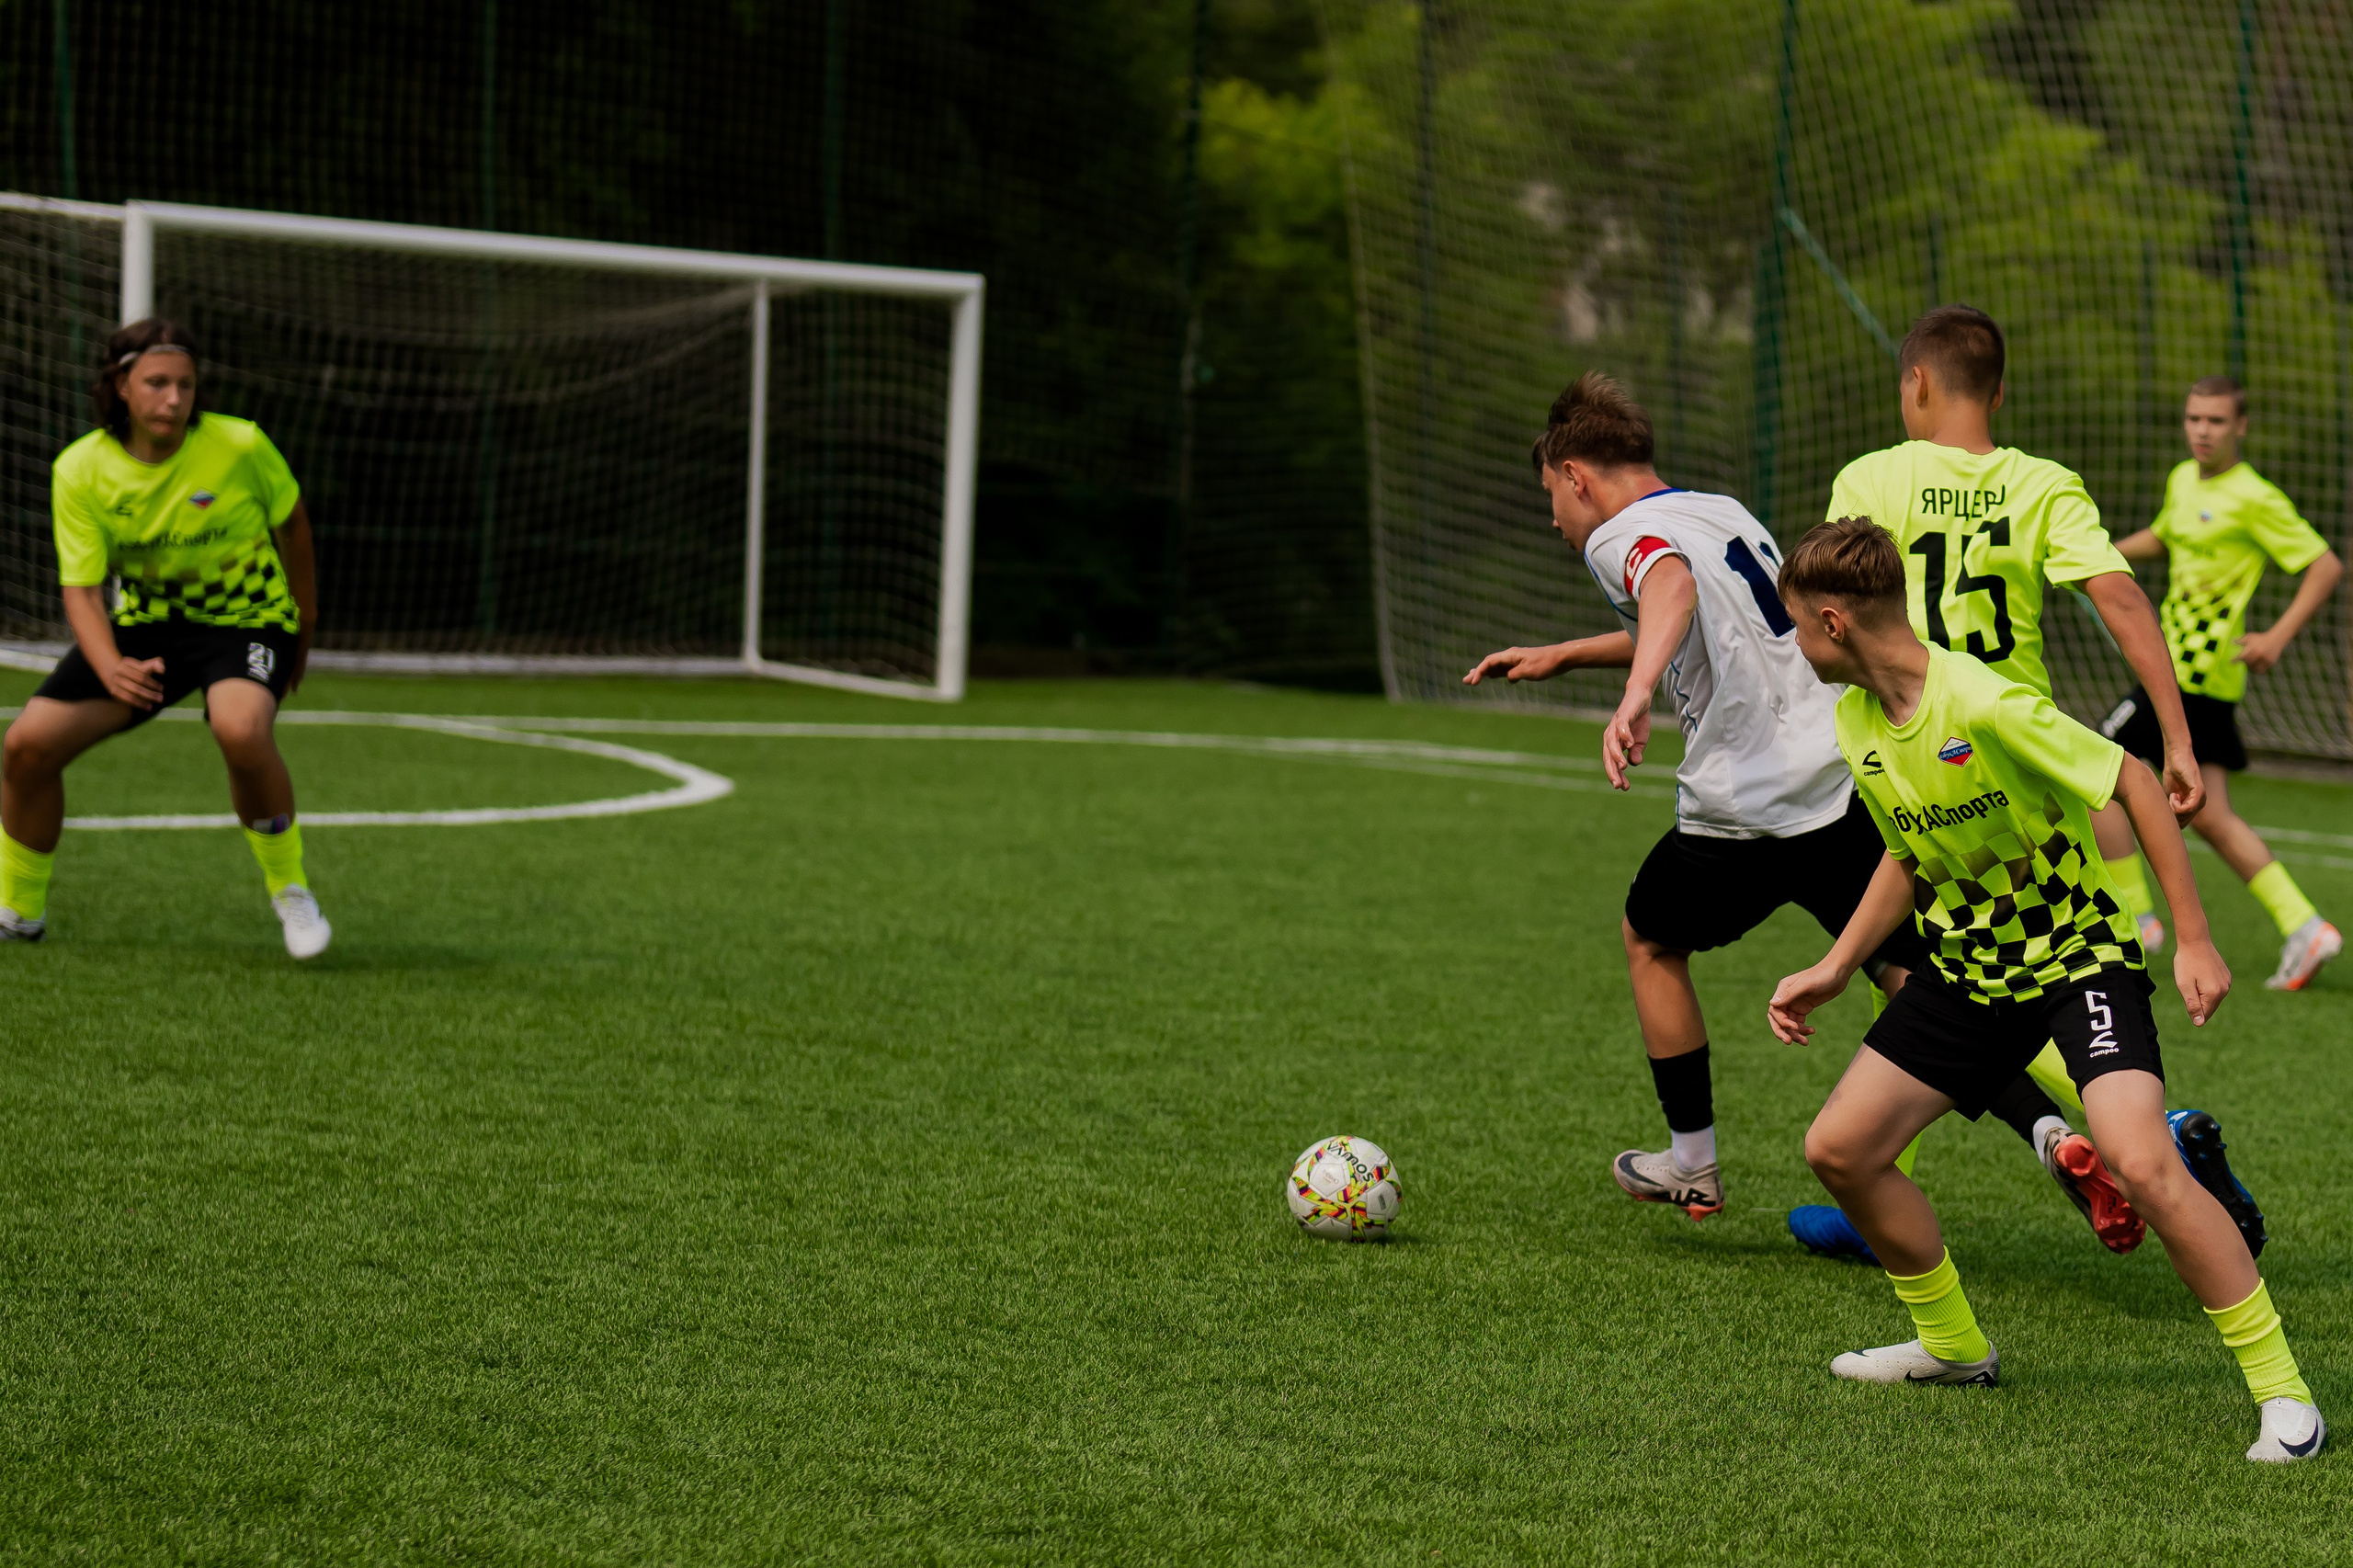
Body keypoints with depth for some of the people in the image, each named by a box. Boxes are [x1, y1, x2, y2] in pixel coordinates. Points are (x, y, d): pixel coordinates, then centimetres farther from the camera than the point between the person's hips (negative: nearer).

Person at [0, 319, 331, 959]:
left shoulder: (240, 445, -19)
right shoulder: (80, 469, -13)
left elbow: (291, 522, 1)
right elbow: (82, 588, -12)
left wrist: (303, 628, 11)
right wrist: (111, 668, -32)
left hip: (246, 617, -3)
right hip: (145, 623, 3)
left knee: (241, 729, -36)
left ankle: (289, 889, -12)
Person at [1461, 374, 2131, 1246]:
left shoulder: (1621, 536, -3)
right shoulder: (1723, 511, 24)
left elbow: (1672, 591, -28)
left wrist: (1634, 698, -45)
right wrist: (1562, 656, 45)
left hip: (1751, 805, -6)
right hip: (1854, 776, 6)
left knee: (1651, 942, 20)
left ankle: (1691, 1166, 26)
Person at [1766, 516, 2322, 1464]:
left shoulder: (1986, 705, -26)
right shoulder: (1855, 722, -1)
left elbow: (2137, 786, -19)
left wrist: (2193, 940, -20)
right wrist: (1836, 969, 14)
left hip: (2080, 955, -8)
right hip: (1967, 969, 8)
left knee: (2140, 1164, -27)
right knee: (1838, 1148, 4)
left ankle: (2282, 1391, -15)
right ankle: (1953, 1344, 25)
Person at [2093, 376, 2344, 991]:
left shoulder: (2254, 498, -13)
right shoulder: (2183, 479, 12)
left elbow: (2327, 566, -11)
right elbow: (2162, 538, 32)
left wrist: (2278, 636, -18)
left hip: (2193, 672, -9)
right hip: (2185, 665, 9)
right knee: (2209, 817, 7)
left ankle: (2135, 919, 2)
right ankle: (2304, 928, 5)